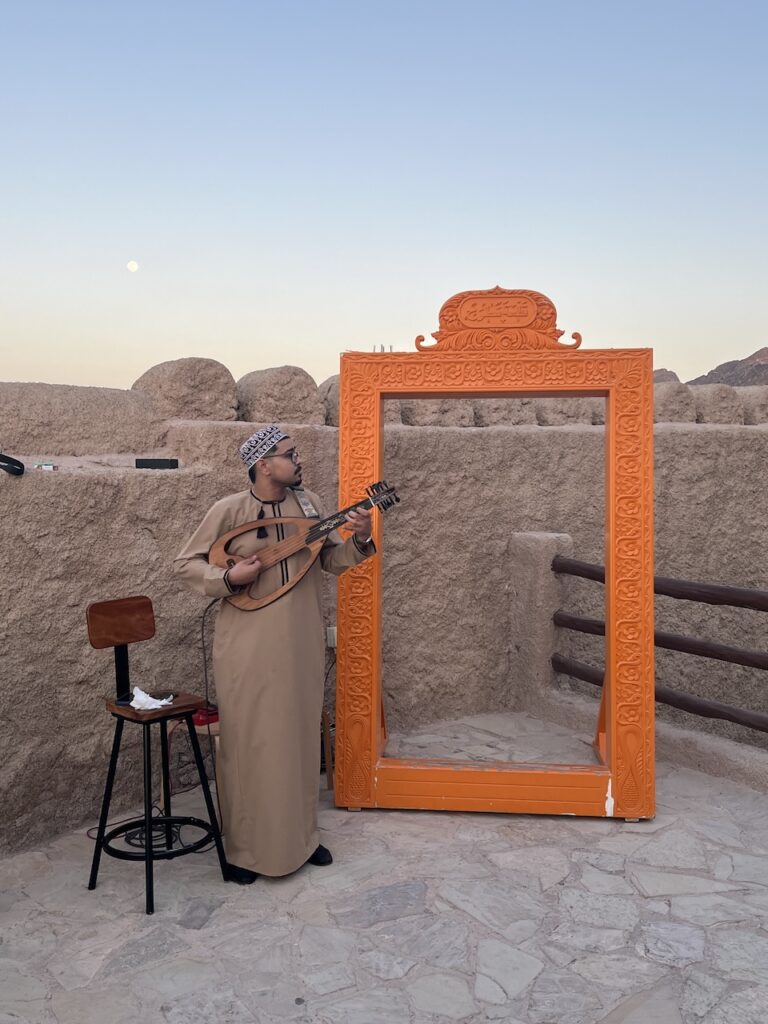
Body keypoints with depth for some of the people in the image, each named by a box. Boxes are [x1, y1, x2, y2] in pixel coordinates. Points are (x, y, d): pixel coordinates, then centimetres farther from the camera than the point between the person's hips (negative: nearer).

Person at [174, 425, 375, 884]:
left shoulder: (309, 503, 3)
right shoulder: (229, 510, -9)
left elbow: (333, 560, 5)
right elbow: (186, 563, -4)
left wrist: (360, 540, -13)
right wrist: (229, 577, -20)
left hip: (302, 644, 4)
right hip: (249, 646, -4)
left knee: (300, 738, 14)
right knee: (249, 743, 4)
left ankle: (302, 836, 31)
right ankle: (244, 848, 21)